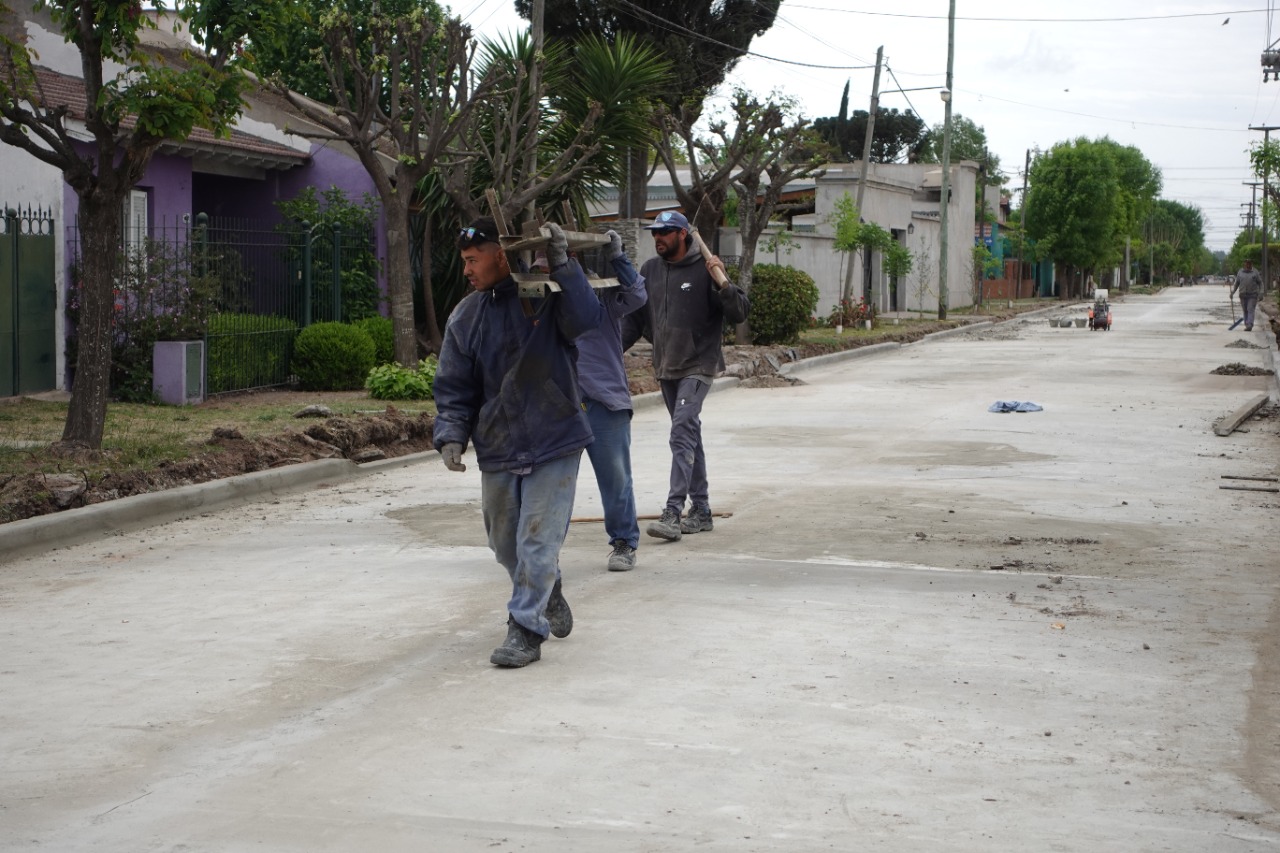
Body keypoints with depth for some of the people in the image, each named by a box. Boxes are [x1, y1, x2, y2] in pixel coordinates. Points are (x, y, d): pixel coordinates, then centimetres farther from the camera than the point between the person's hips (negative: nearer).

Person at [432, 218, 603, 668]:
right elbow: (454, 388, 5)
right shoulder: (465, 318, 3)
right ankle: (549, 594, 40)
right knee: (505, 543, 15)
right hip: (497, 448, 5)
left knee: (538, 538, -8)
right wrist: (451, 436, -8)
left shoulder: (545, 296, -6)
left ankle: (527, 627, 1)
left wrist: (561, 264, -27)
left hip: (554, 444, -5)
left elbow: (585, 319, -25)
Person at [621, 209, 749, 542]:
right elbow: (634, 317, 18)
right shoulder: (650, 270, 10)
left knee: (682, 434, -17)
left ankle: (673, 513, -22)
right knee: (689, 436, 12)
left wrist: (723, 283, -25)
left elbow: (739, 313, -10)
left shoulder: (704, 269, -8)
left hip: (697, 367, -7)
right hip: (665, 368, 7)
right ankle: (700, 511, 20)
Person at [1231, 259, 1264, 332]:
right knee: (1245, 311, 6)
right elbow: (1236, 283, 13)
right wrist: (1232, 292, 3)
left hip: (1253, 295, -3)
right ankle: (1247, 325, 15)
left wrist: (1260, 294, -7)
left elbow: (1260, 283, 2)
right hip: (1243, 295, 3)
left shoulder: (1255, 272, -1)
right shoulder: (1240, 272, 7)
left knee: (1251, 310, -13)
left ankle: (1249, 326, -23)